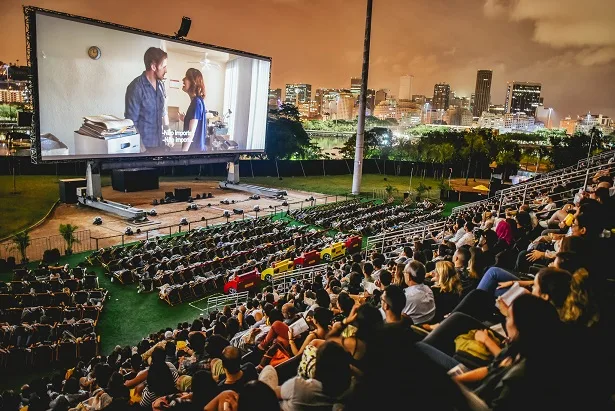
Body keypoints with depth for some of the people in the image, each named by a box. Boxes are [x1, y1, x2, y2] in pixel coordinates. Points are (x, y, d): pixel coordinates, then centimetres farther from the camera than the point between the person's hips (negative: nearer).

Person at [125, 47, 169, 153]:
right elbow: (131, 121, -12)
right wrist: (139, 147, -13)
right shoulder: (136, 87, -14)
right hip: (144, 145, -6)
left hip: (160, 143, 6)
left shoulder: (161, 85, 6)